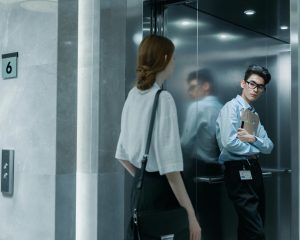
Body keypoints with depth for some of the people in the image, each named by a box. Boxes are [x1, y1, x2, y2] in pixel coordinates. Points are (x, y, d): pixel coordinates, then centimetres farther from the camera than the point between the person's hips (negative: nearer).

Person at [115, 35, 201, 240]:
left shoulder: (133, 96, 6)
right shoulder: (163, 98, -17)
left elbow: (123, 153, 12)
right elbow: (170, 167, -22)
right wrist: (191, 215, -19)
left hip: (139, 185, 8)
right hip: (160, 188, -8)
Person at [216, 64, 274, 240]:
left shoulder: (255, 115, 17)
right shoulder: (232, 107, -6)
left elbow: (269, 147, 9)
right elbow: (229, 142, -20)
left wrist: (253, 139, -11)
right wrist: (256, 149, -5)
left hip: (255, 170, 8)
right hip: (238, 171, -8)